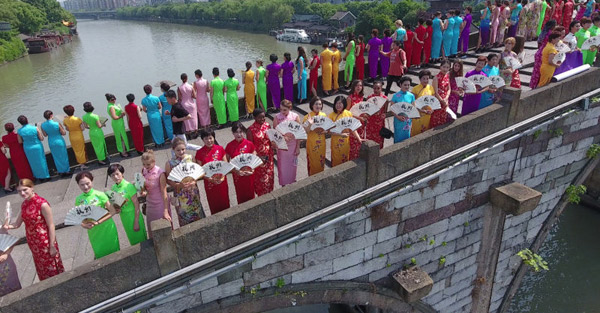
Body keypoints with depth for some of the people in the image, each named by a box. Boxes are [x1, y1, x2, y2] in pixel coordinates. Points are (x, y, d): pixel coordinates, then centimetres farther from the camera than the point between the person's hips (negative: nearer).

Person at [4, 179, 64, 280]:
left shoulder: (42, 204, -20)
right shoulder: (24, 204, 1)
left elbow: (51, 226, -18)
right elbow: (17, 224, 8)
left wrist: (52, 246, -17)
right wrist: (8, 226, -15)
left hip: (45, 241, -7)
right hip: (32, 242, 7)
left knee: (52, 267, 7)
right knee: (41, 268, 21)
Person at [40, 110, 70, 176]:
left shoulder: (42, 125, -10)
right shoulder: (57, 124, -22)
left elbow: (45, 135, 1)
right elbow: (64, 133, -13)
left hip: (51, 142, 4)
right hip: (59, 141, -4)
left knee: (56, 157, 17)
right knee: (63, 156, 12)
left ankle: (61, 172, 26)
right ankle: (67, 171, 21)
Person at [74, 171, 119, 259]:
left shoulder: (99, 195, -13)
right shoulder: (78, 199, -1)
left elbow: (113, 211, -14)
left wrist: (98, 222, -21)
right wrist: (83, 225, -16)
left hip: (106, 228, -3)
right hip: (93, 231, 3)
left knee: (112, 250, 8)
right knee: (100, 253, 15)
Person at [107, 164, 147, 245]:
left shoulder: (129, 186, -19)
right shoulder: (113, 188, -1)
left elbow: (136, 205, -17)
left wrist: (136, 222, -16)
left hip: (133, 216, -6)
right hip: (123, 216, 6)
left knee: (140, 239, 6)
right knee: (132, 240, 20)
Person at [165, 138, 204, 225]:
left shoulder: (190, 158, -3)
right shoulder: (169, 163, -10)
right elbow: (168, 180, -5)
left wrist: (193, 181, -13)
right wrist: (179, 185, -22)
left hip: (193, 191, 2)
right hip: (180, 194, -2)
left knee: (198, 216, 13)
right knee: (185, 219, 9)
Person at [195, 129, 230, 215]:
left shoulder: (220, 149, -2)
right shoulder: (200, 153, -6)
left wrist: (223, 176, -14)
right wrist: (208, 178, -19)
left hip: (222, 181, 1)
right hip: (209, 182, -1)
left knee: (225, 202, 10)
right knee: (214, 205, 8)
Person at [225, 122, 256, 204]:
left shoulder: (249, 144, -7)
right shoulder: (230, 146, -7)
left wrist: (251, 169, -19)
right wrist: (235, 170, -16)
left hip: (249, 175, 0)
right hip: (237, 175, 0)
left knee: (250, 194, 12)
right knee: (240, 195, 12)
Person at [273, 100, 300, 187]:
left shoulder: (295, 117, -12)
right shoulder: (277, 117, -13)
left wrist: (298, 147, -6)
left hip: (293, 145, 1)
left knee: (292, 164, 17)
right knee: (282, 165, 11)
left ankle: (292, 181, 40)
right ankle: (283, 184, 30)